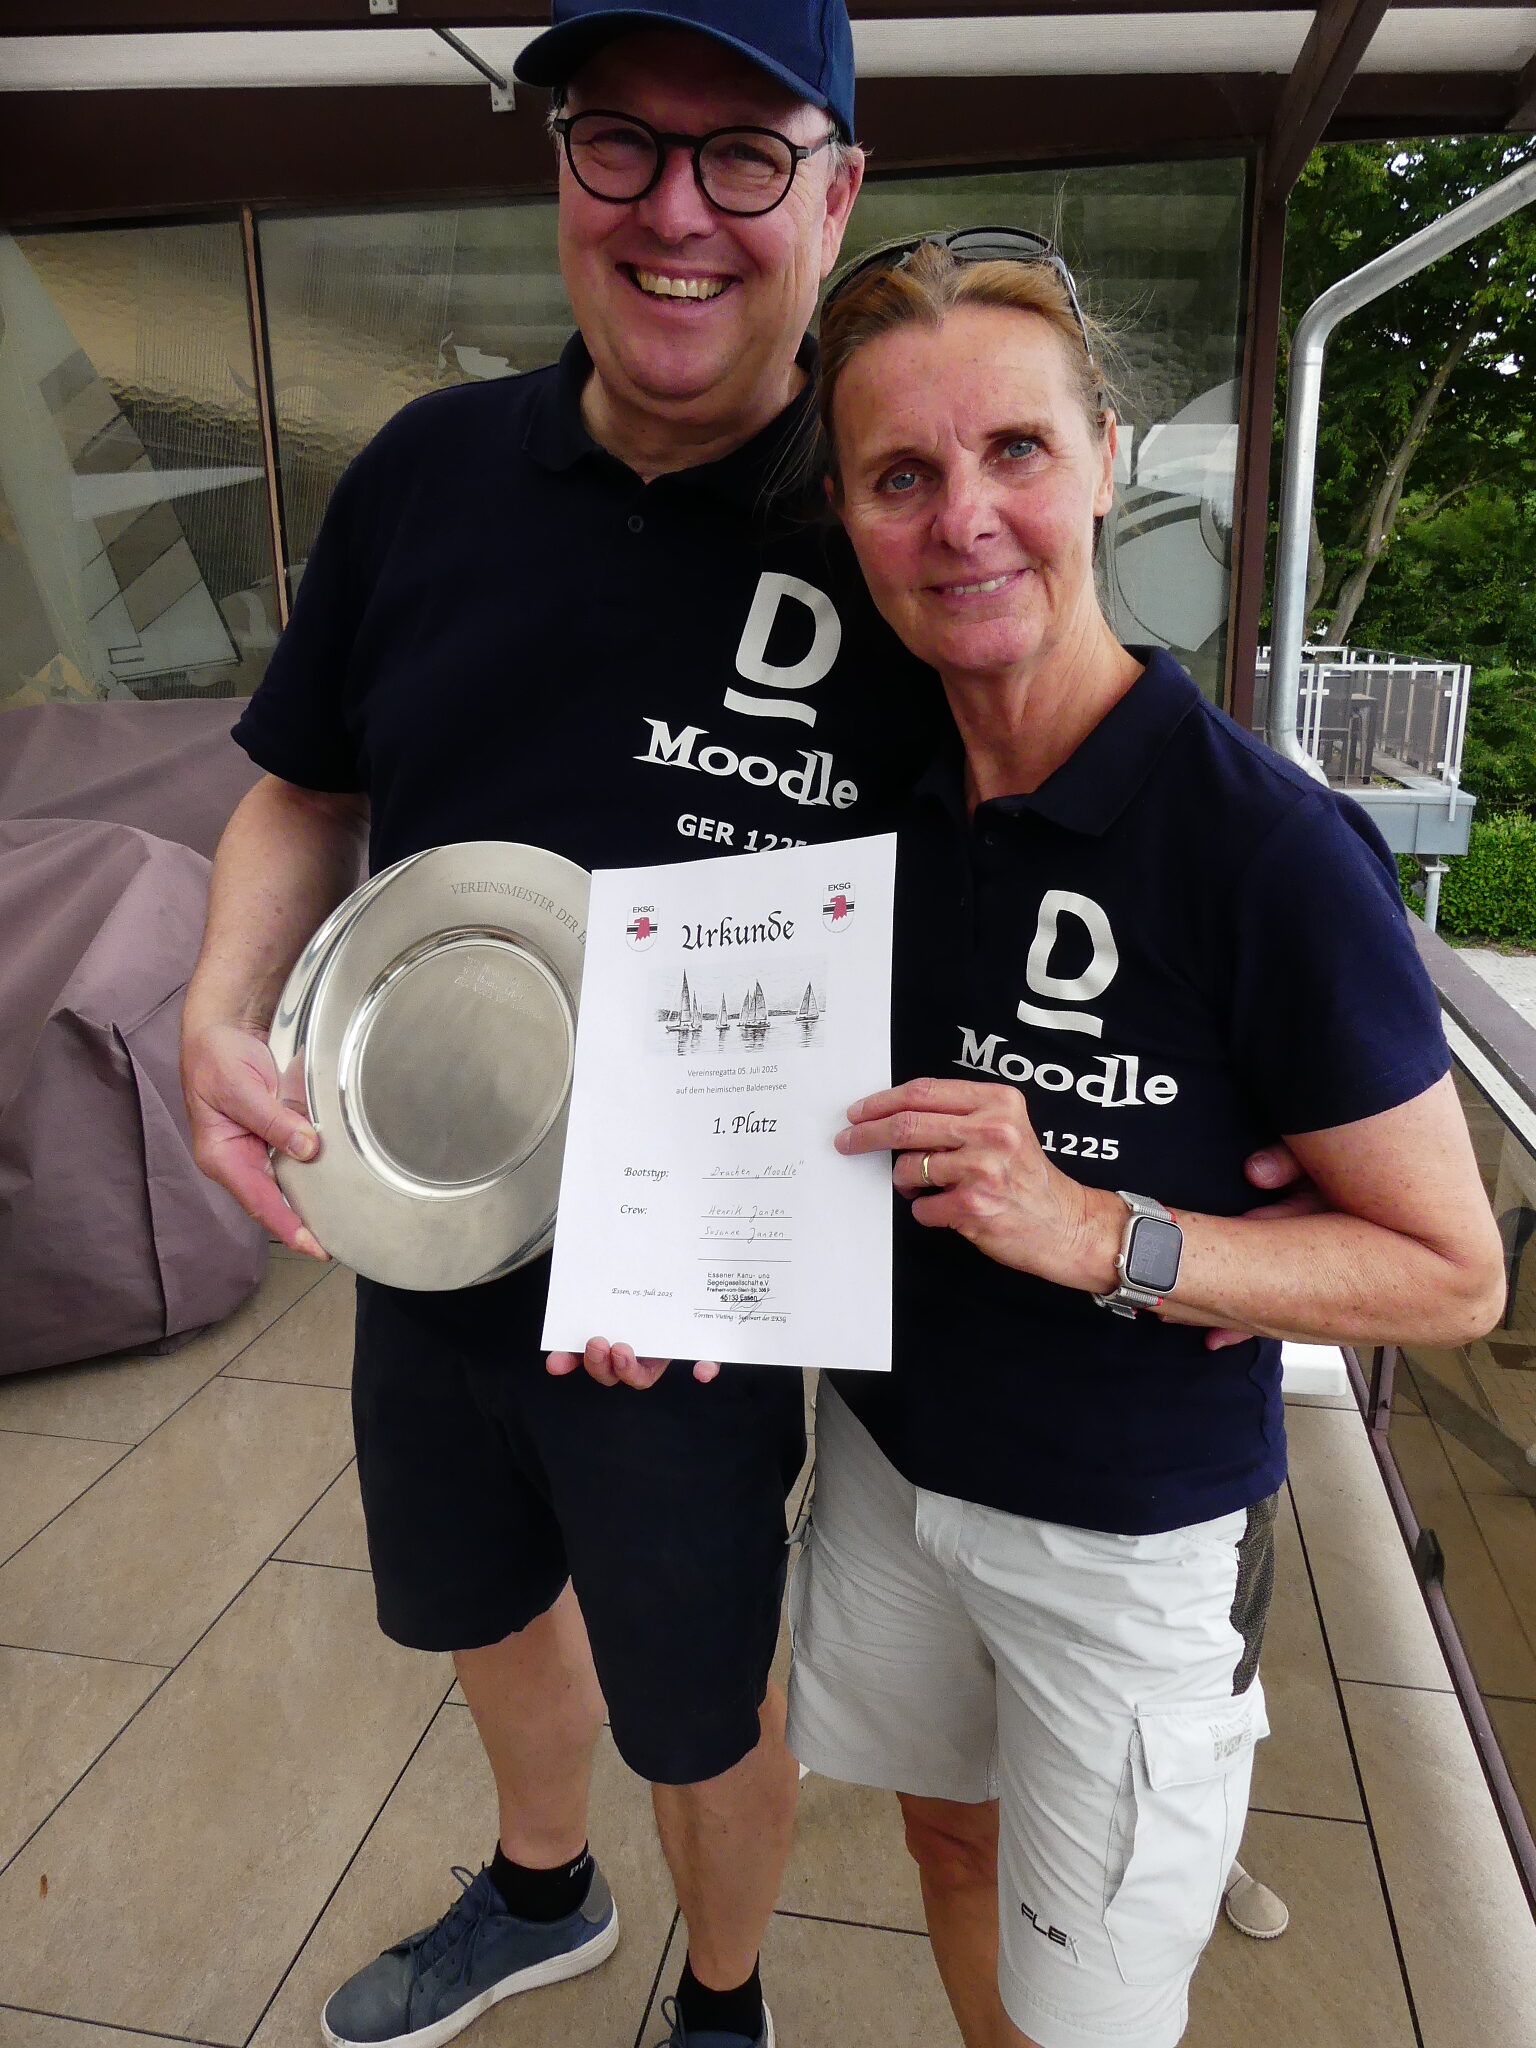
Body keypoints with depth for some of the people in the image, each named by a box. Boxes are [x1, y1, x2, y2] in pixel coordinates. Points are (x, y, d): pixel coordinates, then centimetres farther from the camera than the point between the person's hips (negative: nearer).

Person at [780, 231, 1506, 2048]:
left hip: (1131, 1527, -4)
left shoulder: (1265, 842, -24)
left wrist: (1097, 1234, -30)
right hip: (887, 1450, 5)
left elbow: (1452, 1273, -17)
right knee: (947, 1835, 28)